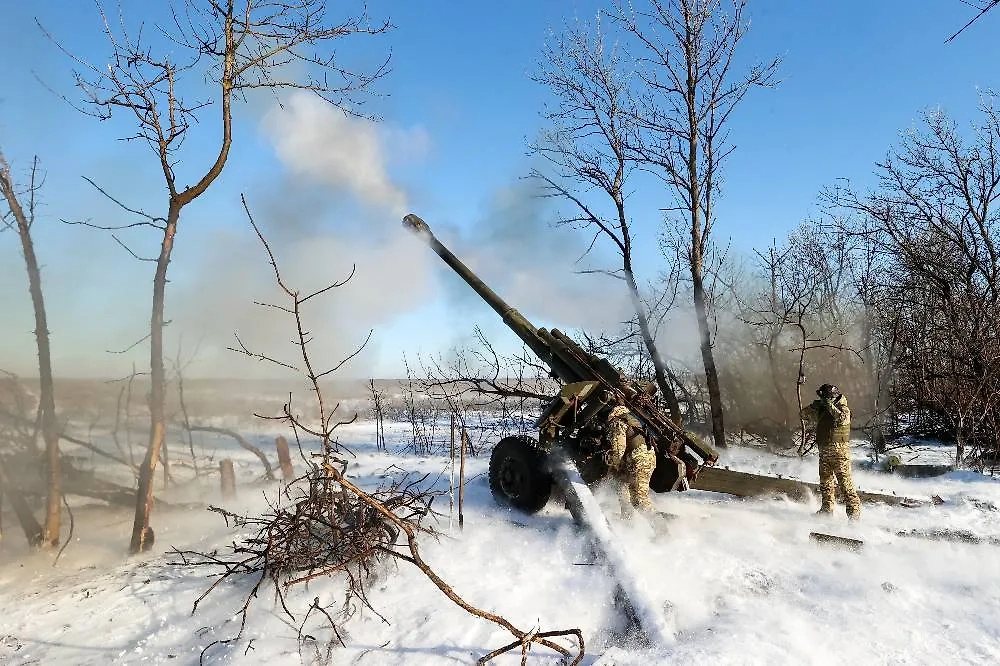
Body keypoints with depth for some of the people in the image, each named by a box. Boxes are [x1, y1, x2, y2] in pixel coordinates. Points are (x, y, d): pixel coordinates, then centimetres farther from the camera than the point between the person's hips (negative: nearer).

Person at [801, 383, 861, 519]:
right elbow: (804, 414, 16)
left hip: (840, 450, -7)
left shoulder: (844, 409, -4)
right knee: (825, 482, 12)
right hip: (824, 451, 7)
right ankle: (827, 508, 22)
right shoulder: (821, 411, 13)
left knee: (845, 481, -10)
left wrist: (831, 406, -20)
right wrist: (813, 406, 0)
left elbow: (842, 419, -25)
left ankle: (854, 509, -5)